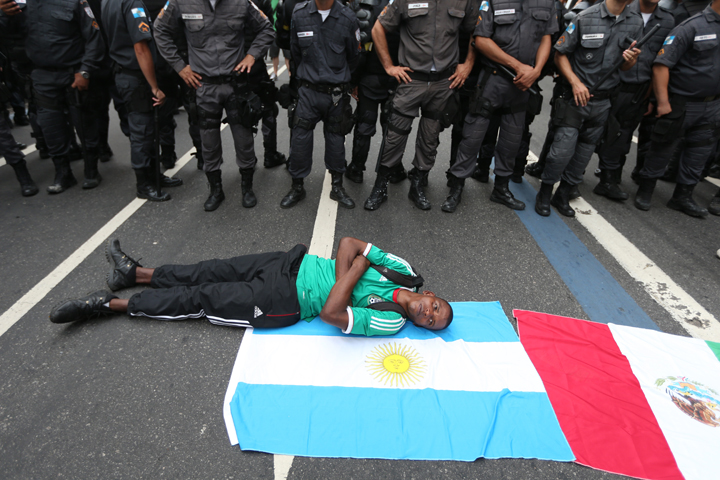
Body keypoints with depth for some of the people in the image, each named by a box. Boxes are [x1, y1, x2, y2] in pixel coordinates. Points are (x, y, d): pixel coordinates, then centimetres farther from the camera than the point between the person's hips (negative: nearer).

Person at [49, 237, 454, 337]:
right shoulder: (404, 272, -1)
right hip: (296, 264, 5)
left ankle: (111, 304, 14)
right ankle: (136, 273, 28)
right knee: (214, 271, 7)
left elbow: (332, 312, -27)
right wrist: (345, 275, -17)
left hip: (283, 304, -4)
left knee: (201, 299, -2)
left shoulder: (389, 323, -16)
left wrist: (357, 269, -21)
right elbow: (348, 243, -3)